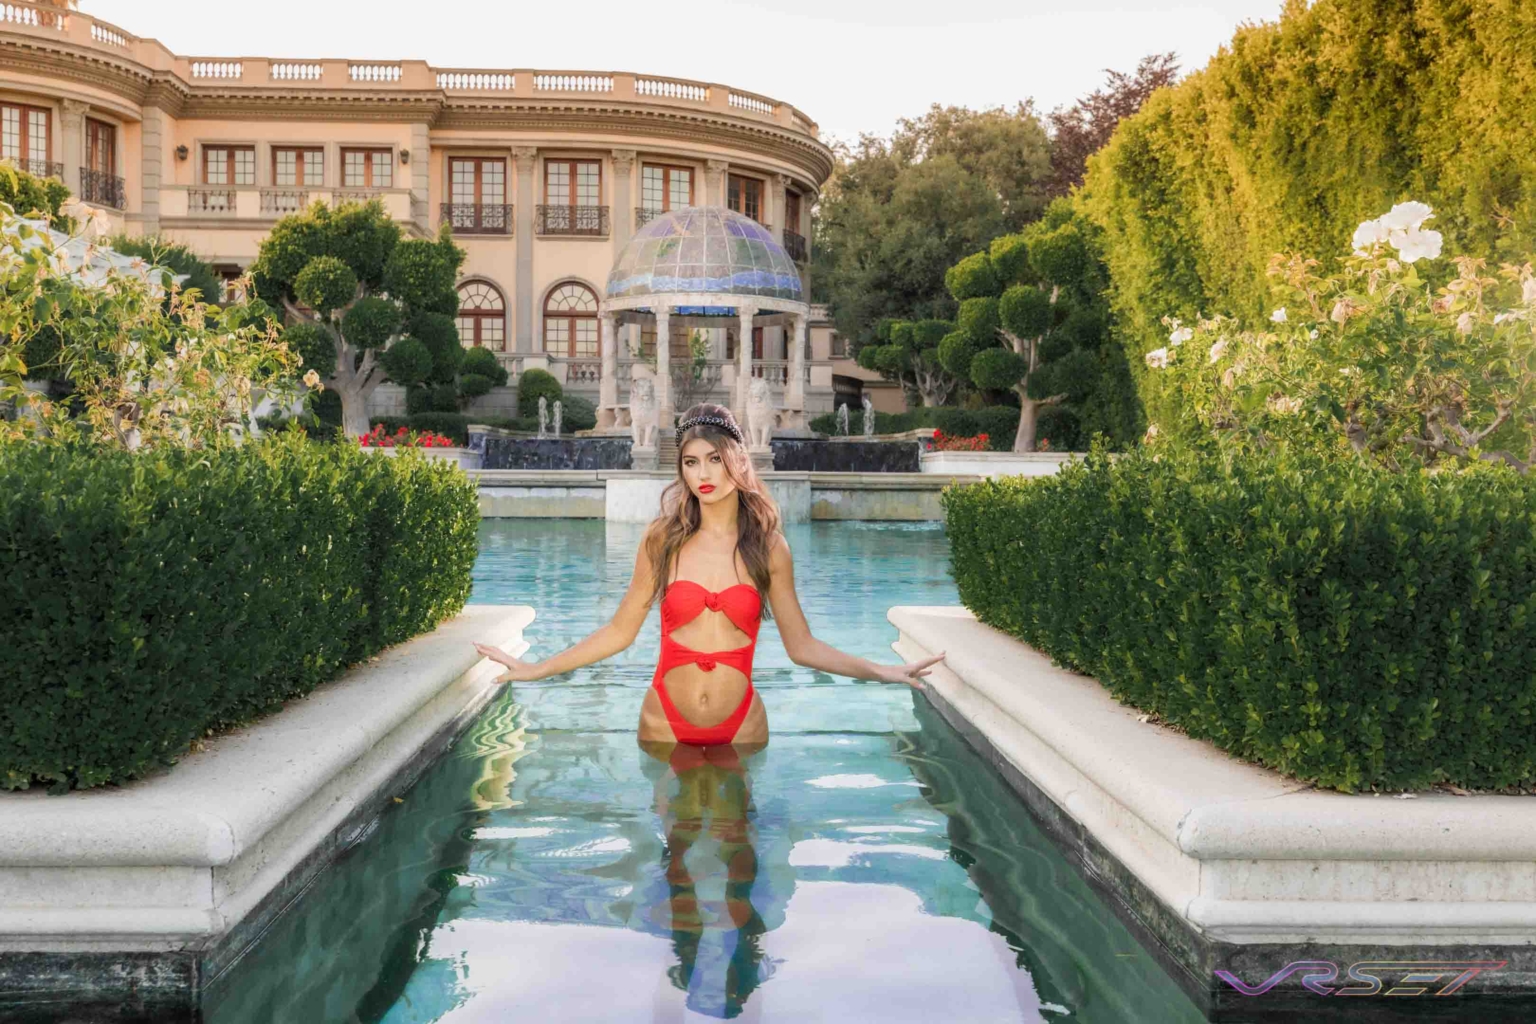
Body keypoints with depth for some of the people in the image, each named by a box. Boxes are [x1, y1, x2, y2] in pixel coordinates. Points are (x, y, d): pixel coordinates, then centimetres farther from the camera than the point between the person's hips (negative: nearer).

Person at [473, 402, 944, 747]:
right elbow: (620, 631, 2)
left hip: (741, 726, 0)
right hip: (665, 722, 0)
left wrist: (883, 671, -7)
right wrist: (535, 670, -2)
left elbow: (801, 646, 1)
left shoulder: (769, 547, -3)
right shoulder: (663, 538, -4)